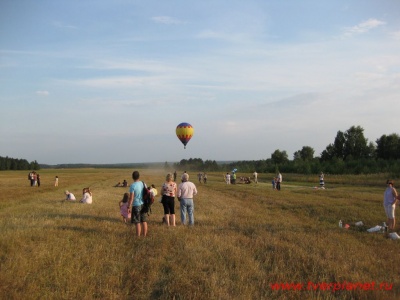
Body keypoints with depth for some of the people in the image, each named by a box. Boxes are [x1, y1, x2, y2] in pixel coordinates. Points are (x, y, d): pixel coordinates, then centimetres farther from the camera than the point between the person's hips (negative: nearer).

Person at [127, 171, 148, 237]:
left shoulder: (132, 185, -14)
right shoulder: (143, 184, 4)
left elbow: (131, 197, -15)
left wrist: (129, 207, -10)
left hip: (136, 205, -6)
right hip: (143, 205, 6)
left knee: (137, 222, 0)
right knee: (144, 221, 13)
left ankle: (138, 236, 4)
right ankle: (144, 235, 19)